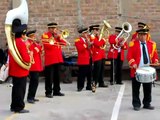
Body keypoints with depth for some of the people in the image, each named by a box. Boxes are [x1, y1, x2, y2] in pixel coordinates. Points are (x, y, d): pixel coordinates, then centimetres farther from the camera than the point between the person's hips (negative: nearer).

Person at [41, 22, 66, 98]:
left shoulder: (57, 35, 16)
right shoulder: (45, 35, -3)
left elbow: (64, 43, 7)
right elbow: (47, 45, -17)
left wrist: (59, 37, -7)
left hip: (58, 59, 7)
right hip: (49, 59, -6)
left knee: (57, 76, 12)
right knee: (49, 77, -3)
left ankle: (56, 91, 21)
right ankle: (48, 92, 3)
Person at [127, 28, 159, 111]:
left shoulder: (152, 44, 9)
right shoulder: (133, 44, -1)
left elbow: (155, 55, 13)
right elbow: (129, 56, -6)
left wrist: (155, 62, -6)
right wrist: (133, 63, -21)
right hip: (136, 70, -3)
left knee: (148, 88, 10)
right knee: (136, 89, 3)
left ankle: (147, 104, 22)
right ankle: (136, 104, 13)